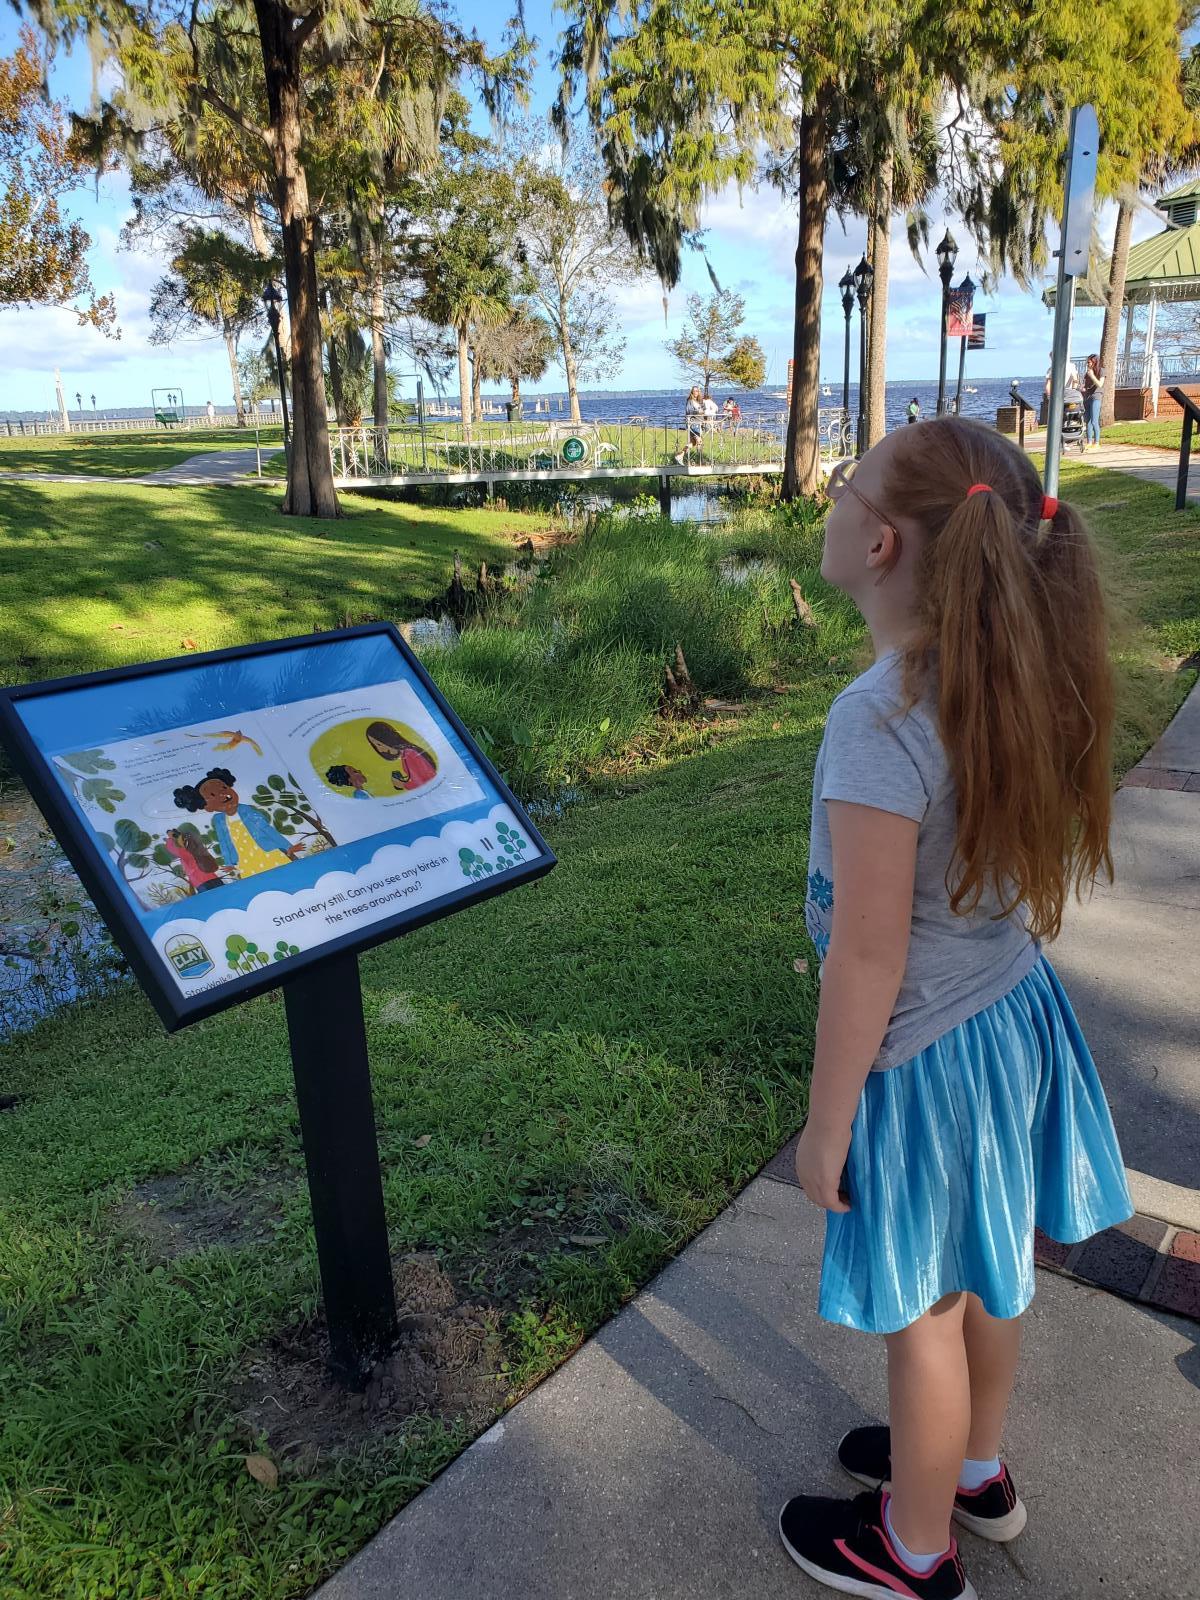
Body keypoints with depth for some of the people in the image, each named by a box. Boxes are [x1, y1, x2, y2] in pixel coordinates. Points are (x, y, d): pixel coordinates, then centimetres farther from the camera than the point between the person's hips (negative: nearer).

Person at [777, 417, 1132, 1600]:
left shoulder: (881, 716, -29)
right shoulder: (1012, 675, -5)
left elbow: (868, 957, -25)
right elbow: (1025, 868, 6)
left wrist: (826, 1125, -13)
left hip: (929, 1051, -8)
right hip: (1015, 1010, 8)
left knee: (923, 1310, 15)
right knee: (981, 1272, 27)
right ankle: (976, 1470, 53)